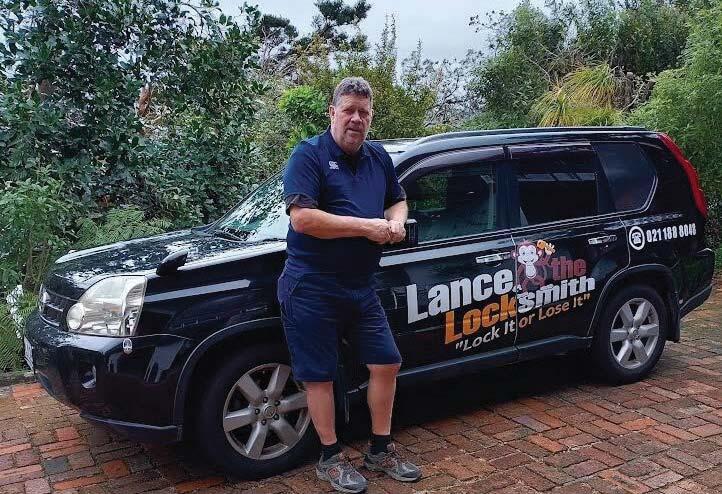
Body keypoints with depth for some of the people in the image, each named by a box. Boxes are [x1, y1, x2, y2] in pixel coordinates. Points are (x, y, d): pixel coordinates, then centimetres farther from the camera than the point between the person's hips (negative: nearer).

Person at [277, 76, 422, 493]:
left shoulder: (379, 158, 11)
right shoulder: (310, 154, -10)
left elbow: (398, 200, 26)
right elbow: (302, 218, -21)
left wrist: (396, 222, 1)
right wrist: (366, 227, -19)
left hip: (362, 286, 7)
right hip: (312, 287, -6)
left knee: (386, 364, 10)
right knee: (320, 375, 3)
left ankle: (381, 450, 27)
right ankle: (331, 458, 21)